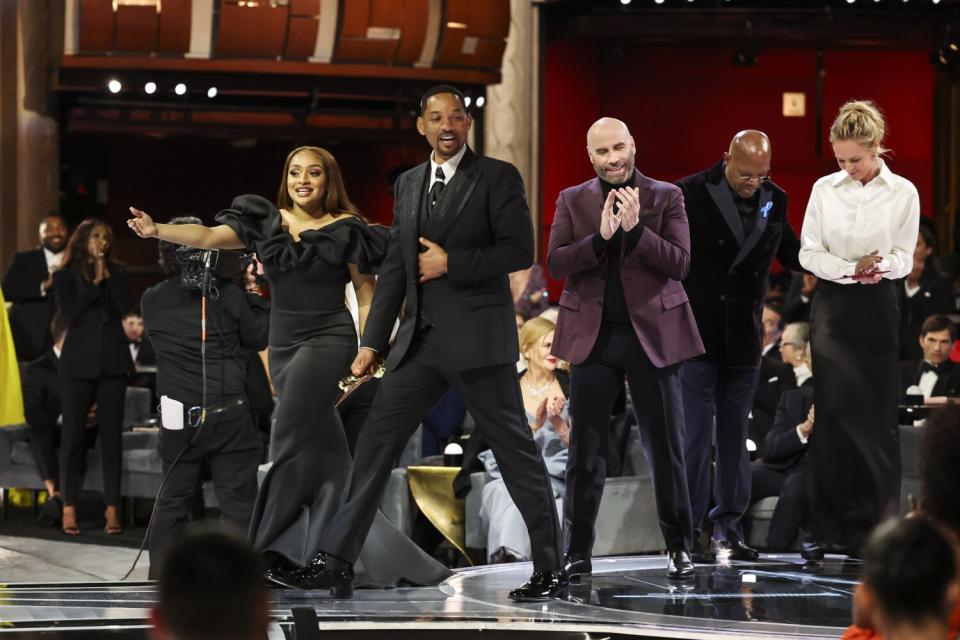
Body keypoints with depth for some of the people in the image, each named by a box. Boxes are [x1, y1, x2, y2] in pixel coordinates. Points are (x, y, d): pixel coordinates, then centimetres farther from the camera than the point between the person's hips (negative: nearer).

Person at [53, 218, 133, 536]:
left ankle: (112, 509, 2)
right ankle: (69, 508, 1)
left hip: (112, 362, 2)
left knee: (111, 436, 1)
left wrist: (108, 276, -7)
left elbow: (125, 307, -2)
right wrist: (94, 282, -9)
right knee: (73, 435, -3)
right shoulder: (65, 276, 5)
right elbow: (71, 314, -8)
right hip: (79, 363, -2)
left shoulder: (117, 272, 11)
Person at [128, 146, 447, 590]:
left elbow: (366, 297, 1)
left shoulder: (347, 230, -1)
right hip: (283, 345, 5)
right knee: (325, 455, 7)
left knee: (290, 440, -19)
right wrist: (157, 230, -19)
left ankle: (271, 551, -18)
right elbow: (209, 237, -4)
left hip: (328, 340, -5)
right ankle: (379, 557, 14)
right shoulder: (266, 222, 8)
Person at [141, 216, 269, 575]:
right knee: (238, 503, 2)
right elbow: (259, 337, 4)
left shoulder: (152, 301, 3)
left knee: (172, 501, 14)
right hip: (228, 413, -2)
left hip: (178, 416, 2)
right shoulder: (227, 294, -4)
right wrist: (254, 293, 12)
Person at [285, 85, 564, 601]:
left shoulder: (497, 178, -3)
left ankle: (549, 569, 6)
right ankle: (336, 562, 5)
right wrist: (372, 342, 12)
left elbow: (519, 251, -10)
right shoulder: (408, 184, 15)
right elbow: (395, 266, 16)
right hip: (420, 340, 6)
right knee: (376, 442, 2)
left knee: (515, 449, -1)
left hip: (477, 338, -6)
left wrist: (450, 263, -14)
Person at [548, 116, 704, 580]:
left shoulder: (666, 198, 2)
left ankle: (679, 547, 12)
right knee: (585, 449, 3)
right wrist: (600, 237, -19)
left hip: (652, 333, -1)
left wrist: (635, 229, -20)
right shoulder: (572, 201, 7)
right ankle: (577, 552, 8)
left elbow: (679, 263, -7)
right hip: (593, 337, 1)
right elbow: (555, 264, -4)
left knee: (665, 445, 3)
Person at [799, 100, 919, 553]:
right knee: (836, 407, -3)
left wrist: (882, 266, -23)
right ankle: (837, 522, 1)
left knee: (875, 410, -2)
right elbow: (809, 253, 1)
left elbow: (903, 258, -1)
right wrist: (851, 270, -15)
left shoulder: (903, 193, -1)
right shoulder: (824, 189, 2)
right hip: (832, 305, 1)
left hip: (877, 308, -1)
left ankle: (876, 523, 4)